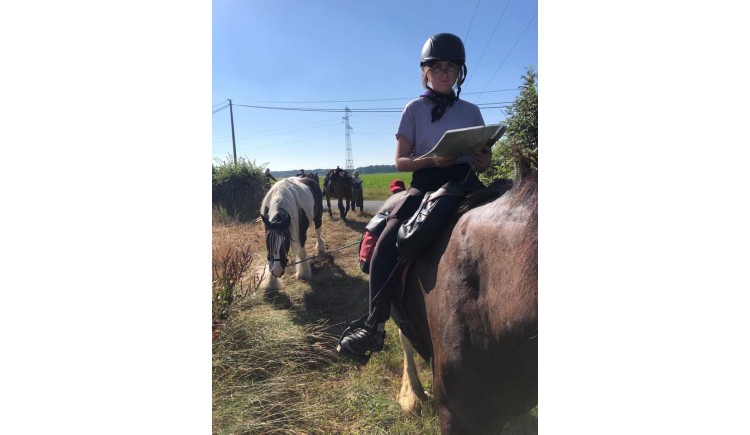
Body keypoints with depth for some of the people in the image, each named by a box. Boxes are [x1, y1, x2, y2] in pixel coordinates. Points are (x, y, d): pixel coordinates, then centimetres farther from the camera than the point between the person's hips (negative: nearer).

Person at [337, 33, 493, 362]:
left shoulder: (471, 111, 14)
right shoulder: (414, 109, 8)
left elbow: (481, 162, 15)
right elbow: (401, 162, 2)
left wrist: (484, 161, -11)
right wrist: (433, 159, -18)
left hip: (465, 184, 2)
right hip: (425, 186, -2)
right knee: (387, 244, -26)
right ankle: (374, 325, -16)